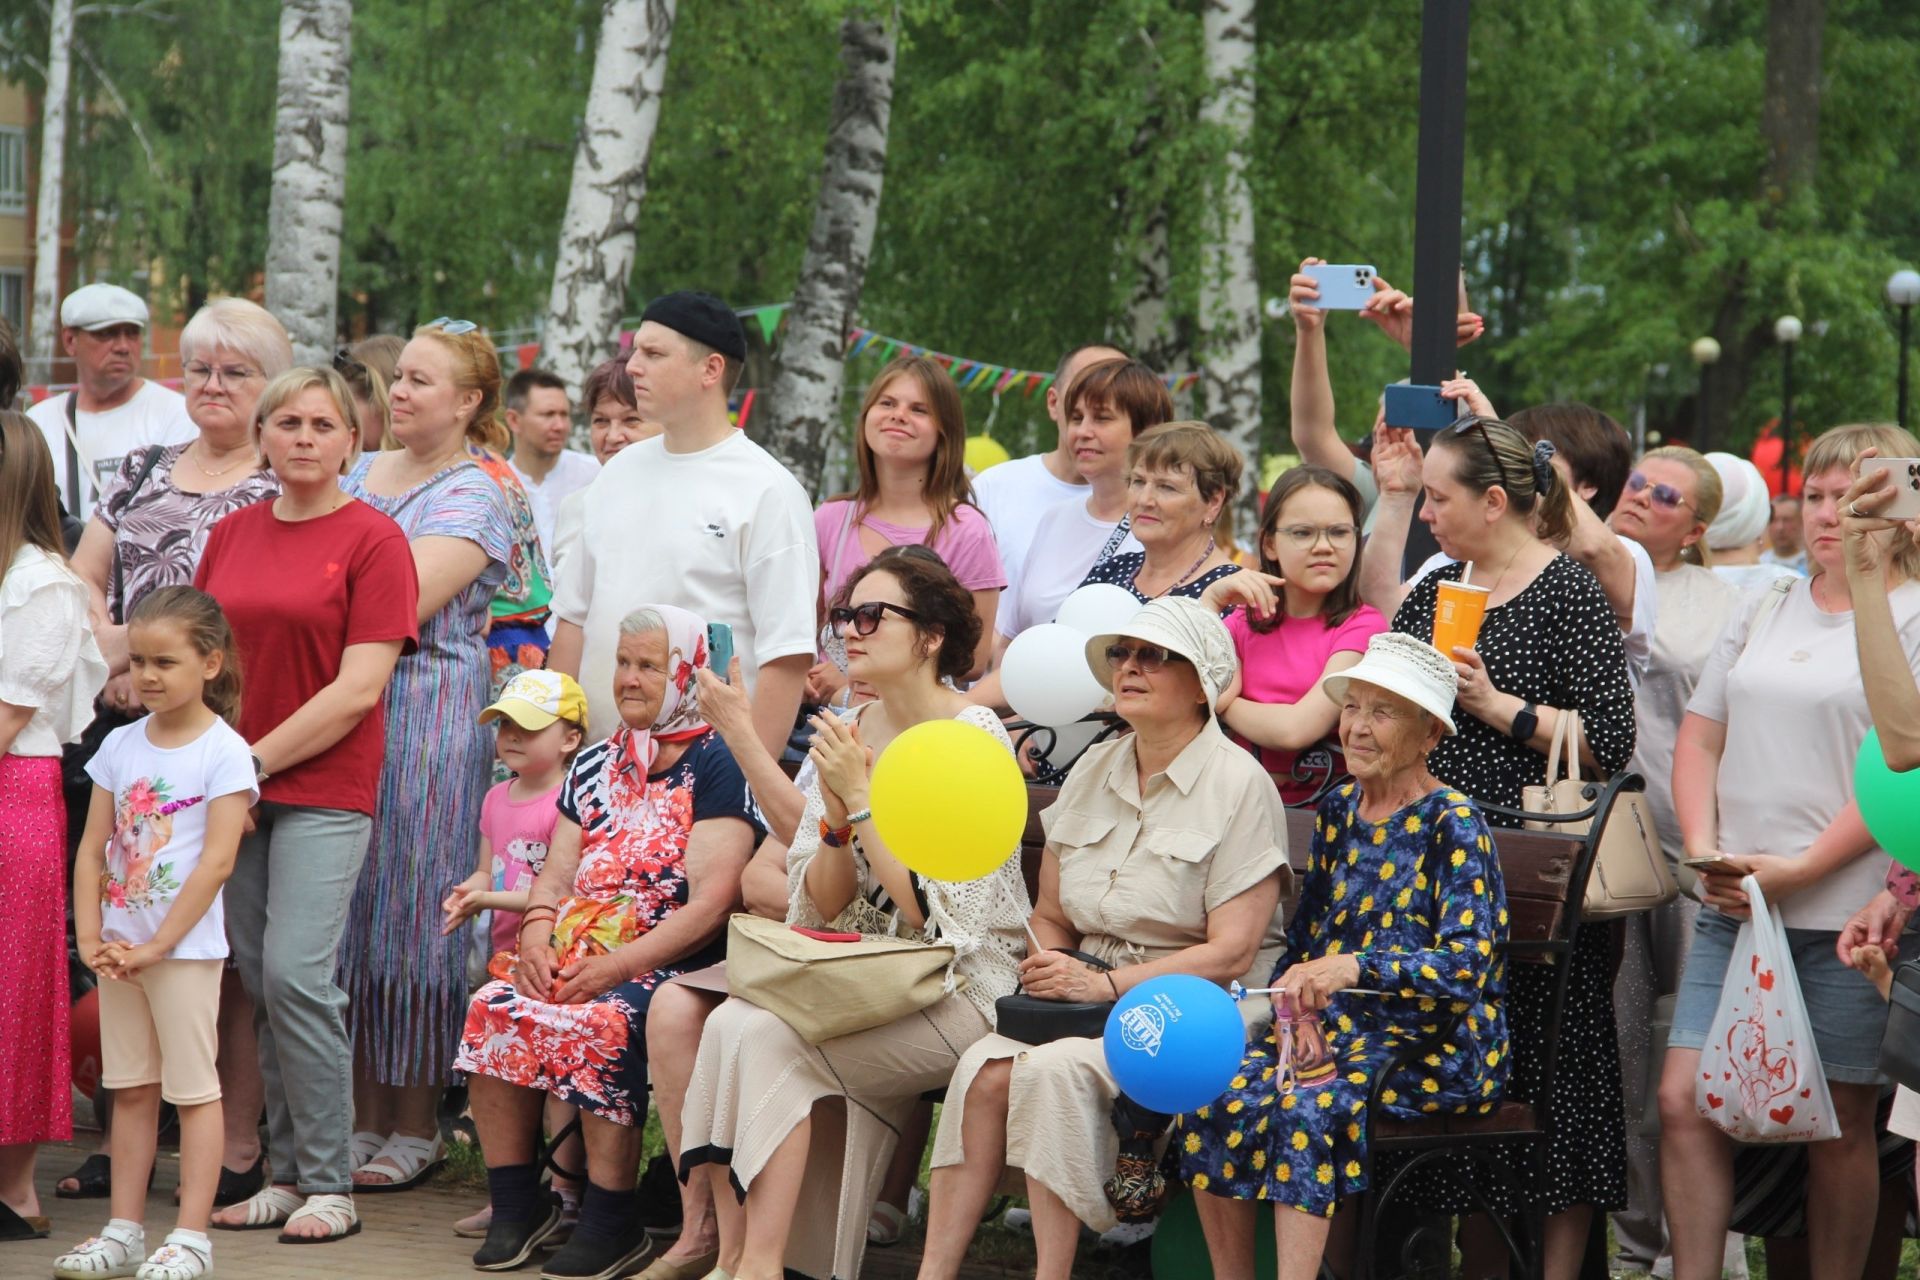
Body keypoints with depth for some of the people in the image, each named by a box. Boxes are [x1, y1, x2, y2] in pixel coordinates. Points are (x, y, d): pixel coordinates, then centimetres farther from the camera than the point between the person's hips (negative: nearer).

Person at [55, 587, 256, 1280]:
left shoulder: (224, 752, -10)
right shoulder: (120, 745, 7)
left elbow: (217, 861, -16)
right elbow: (92, 850, 6)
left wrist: (157, 945, -16)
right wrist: (91, 938, -5)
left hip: (186, 945, -6)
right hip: (121, 945, 6)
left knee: (193, 1087, -1)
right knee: (130, 1088, 11)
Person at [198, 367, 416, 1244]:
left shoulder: (373, 540, -4)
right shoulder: (230, 536, 12)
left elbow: (358, 690, -10)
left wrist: (256, 761, -11)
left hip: (325, 787, -5)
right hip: (233, 787, 5)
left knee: (296, 974, -13)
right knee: (255, 981, 5)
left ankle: (328, 1185, -4)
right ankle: (286, 1174, 14)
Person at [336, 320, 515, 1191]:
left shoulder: (472, 498, -6)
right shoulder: (361, 476, 17)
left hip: (429, 717, -7)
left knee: (410, 917, -2)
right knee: (353, 915, 7)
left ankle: (416, 1126, 7)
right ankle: (364, 1115, 14)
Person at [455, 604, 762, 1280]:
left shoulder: (714, 767, -3)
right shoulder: (594, 765, 20)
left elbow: (710, 904, -12)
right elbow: (556, 876, 18)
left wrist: (614, 968, -18)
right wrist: (537, 936, -5)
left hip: (670, 968, -6)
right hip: (575, 962, 6)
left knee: (600, 1023, -33)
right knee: (492, 1009, -19)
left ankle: (612, 1220, -22)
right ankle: (515, 1203, -10)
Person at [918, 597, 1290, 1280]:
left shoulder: (1239, 783, -6)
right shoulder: (1093, 770, 13)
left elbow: (1231, 953, -12)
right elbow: (1050, 914, 18)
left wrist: (1108, 985, -19)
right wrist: (1045, 967, -5)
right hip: (1086, 995, 6)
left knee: (1056, 1069, -31)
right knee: (986, 1067, -23)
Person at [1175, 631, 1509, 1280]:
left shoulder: (1452, 826, -8)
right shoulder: (1338, 811, 12)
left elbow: (1467, 965, -20)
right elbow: (1302, 939, 17)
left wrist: (1353, 968, -33)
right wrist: (1299, 1010, -4)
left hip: (1435, 1047, -6)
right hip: (1337, 1029, 6)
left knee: (1308, 1106, -33)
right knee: (1216, 1093, -21)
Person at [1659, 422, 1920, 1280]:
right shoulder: (1763, 610, 16)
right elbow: (1700, 735, 16)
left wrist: (1797, 869, -14)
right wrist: (1704, 848, 0)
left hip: (1845, 914, -5)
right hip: (1732, 909, 5)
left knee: (1838, 1124, 2)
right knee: (1684, 1099, -3)